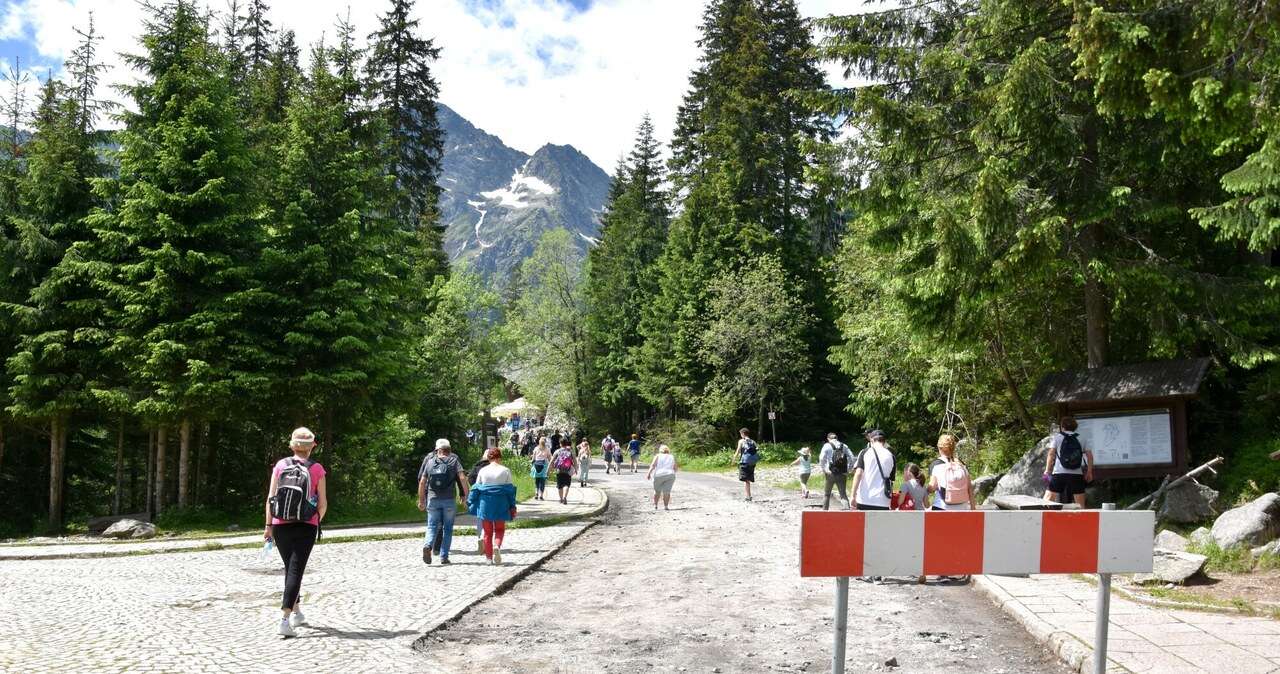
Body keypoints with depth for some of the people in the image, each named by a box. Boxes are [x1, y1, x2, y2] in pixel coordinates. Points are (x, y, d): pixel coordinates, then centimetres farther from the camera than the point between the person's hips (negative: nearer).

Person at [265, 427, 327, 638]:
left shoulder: (280, 465, 0)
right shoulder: (316, 469, -5)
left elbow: (270, 498, -2)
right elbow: (323, 504, -3)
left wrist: (268, 526, 4)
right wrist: (317, 521, 16)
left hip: (281, 526, 3)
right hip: (306, 527, -3)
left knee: (291, 569, 19)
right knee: (295, 571, -3)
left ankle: (296, 612, 32)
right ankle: (284, 620, -15)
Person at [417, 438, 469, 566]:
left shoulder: (429, 461, 7)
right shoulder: (454, 461, 2)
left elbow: (422, 482, 5)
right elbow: (462, 478, -11)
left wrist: (421, 500, 11)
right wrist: (466, 494, -4)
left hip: (432, 499, 1)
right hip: (449, 499, -1)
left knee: (432, 526, 7)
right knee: (447, 528, 8)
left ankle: (427, 545, -21)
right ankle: (444, 556, 5)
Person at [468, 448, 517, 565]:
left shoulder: (483, 471, 0)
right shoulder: (505, 471, -2)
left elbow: (476, 489, 3)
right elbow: (510, 490, 0)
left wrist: (471, 503, 12)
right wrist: (512, 507, 5)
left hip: (485, 504, 1)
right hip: (500, 504, -1)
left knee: (487, 531, 11)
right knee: (499, 529, 13)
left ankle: (489, 556, 11)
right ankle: (497, 546, -15)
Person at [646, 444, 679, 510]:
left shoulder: (658, 456, 8)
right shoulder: (672, 457, 15)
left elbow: (653, 465, -6)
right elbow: (676, 468, 12)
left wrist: (649, 473, -13)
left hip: (658, 475, 0)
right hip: (670, 475, 0)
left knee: (657, 491, 16)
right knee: (666, 491, -1)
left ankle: (655, 505, 22)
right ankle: (666, 506, -12)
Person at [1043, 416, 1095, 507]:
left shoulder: (1057, 437, 5)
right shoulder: (1081, 439, 13)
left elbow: (1051, 454, -4)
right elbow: (1090, 455, 7)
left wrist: (1047, 470, 0)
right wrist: (1089, 472, 12)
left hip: (1059, 473, -2)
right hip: (1077, 475, 2)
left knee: (1047, 500, 3)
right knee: (1080, 505, 7)